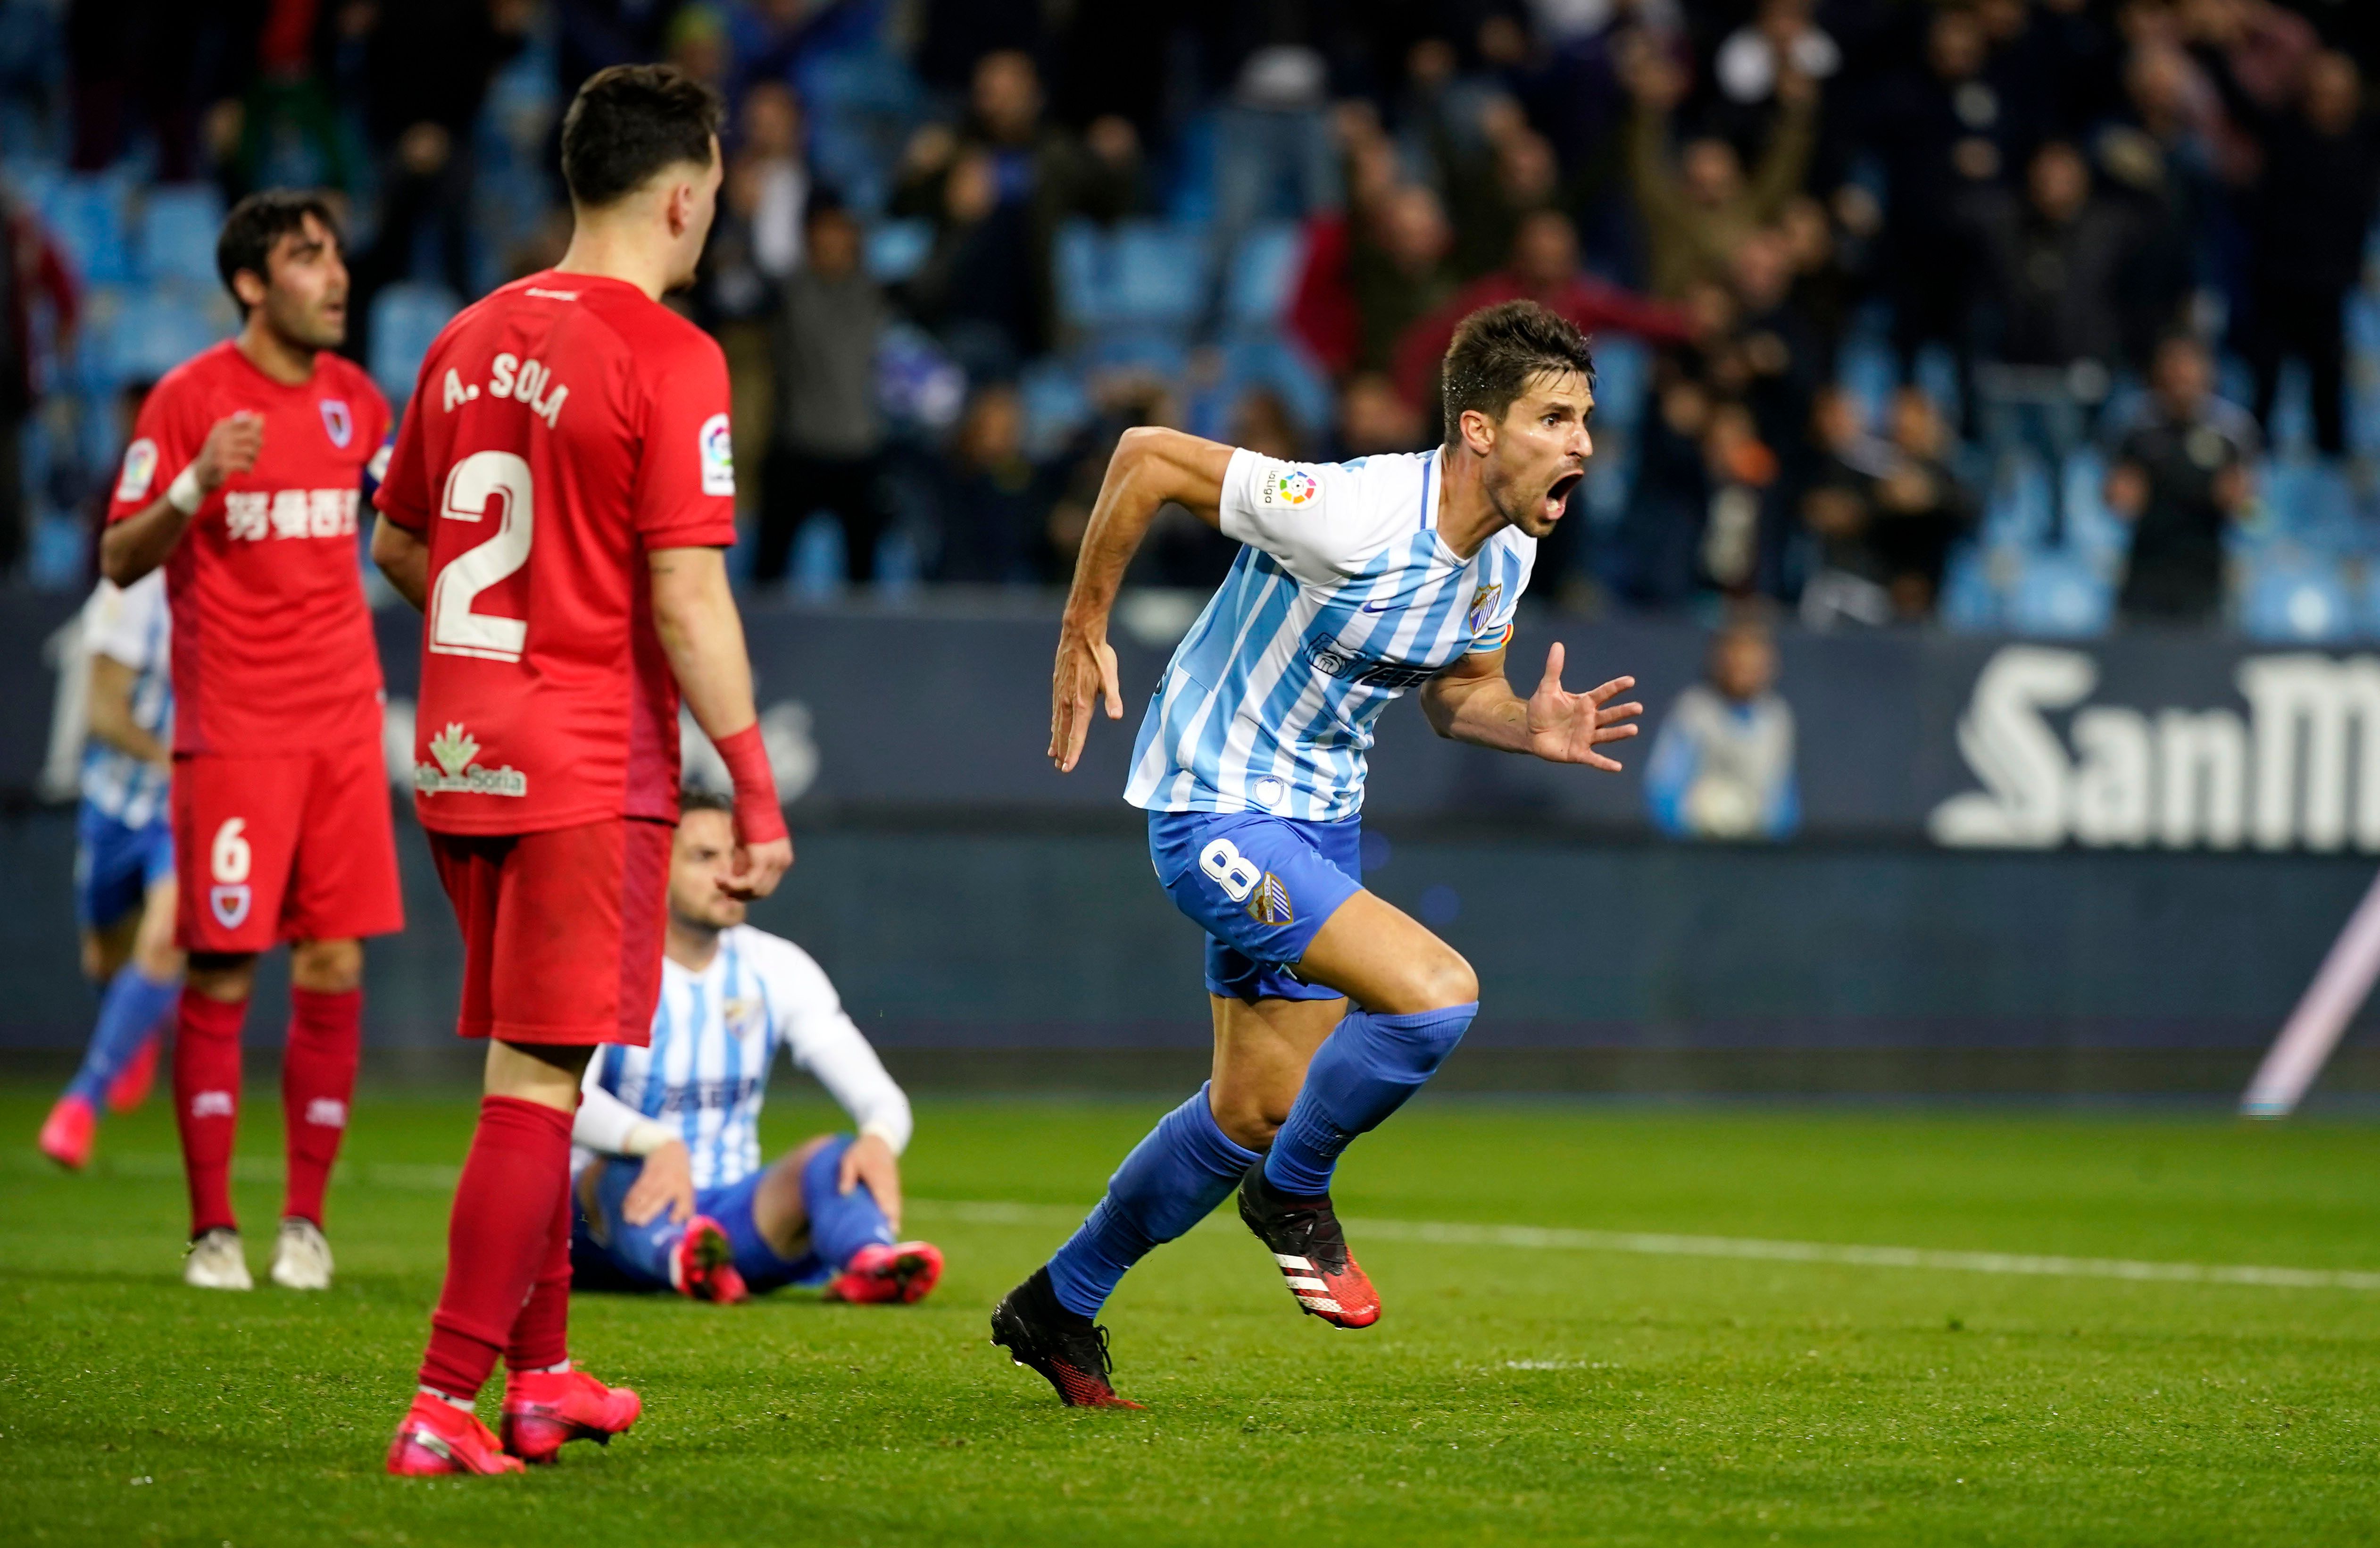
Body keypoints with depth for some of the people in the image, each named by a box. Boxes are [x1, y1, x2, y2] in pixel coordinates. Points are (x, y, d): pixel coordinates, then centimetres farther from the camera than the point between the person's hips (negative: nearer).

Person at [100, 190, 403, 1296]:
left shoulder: (355, 399, 10)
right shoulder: (190, 398, -5)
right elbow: (120, 559, -6)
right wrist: (197, 483, -22)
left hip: (343, 722, 5)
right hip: (232, 730, -5)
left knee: (336, 969, 1)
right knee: (221, 972, -4)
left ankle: (305, 1222, 8)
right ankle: (212, 1230, 2)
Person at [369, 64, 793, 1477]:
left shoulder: (473, 340, 10)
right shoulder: (669, 357, -12)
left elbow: (398, 544, 20)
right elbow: (685, 591, -17)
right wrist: (756, 786, -12)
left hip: (461, 760, 7)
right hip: (591, 769, -7)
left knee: (529, 1072, 17)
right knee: (538, 1082, -5)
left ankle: (543, 1374, 25)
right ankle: (445, 1404, -8)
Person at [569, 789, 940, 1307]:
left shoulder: (778, 969, 6)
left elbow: (878, 1095, -1)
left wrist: (880, 1139, -27)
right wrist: (656, 1143, -48)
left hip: (730, 1218, 3)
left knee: (836, 1157, -24)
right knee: (627, 1164, -36)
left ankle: (868, 1262, -58)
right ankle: (679, 1255, -71)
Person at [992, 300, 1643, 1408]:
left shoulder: (1505, 553, -2)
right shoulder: (1352, 516, -28)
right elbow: (1147, 457, -20)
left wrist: (1529, 727, -9)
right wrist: (1083, 632, -12)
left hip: (1317, 819, 9)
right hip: (1217, 810, -9)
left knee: (1254, 1113, 15)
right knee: (1436, 993, -25)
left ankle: (1058, 1307, 33)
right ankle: (1293, 1192, 1)